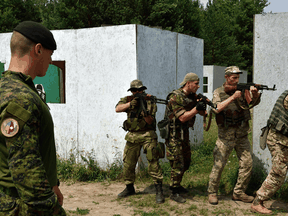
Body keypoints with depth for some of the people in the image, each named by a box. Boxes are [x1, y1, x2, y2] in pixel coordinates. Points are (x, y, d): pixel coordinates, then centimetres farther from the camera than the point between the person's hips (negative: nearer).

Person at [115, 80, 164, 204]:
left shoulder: (150, 102, 1)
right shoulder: (128, 100, 7)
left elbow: (150, 121, -5)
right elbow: (118, 109, -12)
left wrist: (146, 114, -26)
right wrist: (130, 104, -27)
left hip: (147, 135, -3)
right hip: (132, 136, 3)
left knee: (153, 162, -12)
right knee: (128, 164, 8)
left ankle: (159, 191, -8)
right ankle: (129, 188, 27)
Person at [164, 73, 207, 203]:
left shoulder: (192, 96, 6)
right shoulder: (175, 97, -19)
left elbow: (202, 113, 8)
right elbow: (182, 118, -24)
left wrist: (203, 106, -14)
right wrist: (196, 108, -31)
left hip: (184, 133, 9)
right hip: (174, 134, -9)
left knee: (186, 162, 17)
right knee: (177, 164, -7)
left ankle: (177, 185, 34)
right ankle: (174, 193, 4)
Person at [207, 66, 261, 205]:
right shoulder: (218, 92, -4)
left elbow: (254, 102, -6)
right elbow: (216, 109, -20)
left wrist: (255, 94, -29)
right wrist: (232, 97, -26)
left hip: (242, 135, 4)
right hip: (226, 136, -4)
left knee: (247, 163, 4)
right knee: (219, 165, -2)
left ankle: (239, 192, 17)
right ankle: (212, 192, 14)